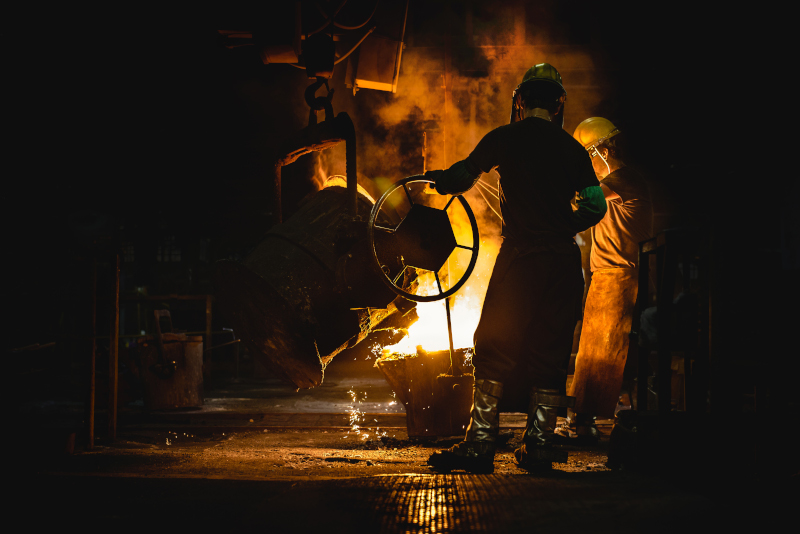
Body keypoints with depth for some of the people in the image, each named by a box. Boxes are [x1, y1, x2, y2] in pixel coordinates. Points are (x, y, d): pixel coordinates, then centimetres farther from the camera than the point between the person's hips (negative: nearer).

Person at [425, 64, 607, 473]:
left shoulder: (504, 139, 2)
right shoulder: (572, 148, 8)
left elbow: (461, 179, 7)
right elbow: (595, 206, 3)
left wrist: (438, 179, 28)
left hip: (520, 256, -3)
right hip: (564, 261, 3)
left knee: (495, 347, 2)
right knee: (550, 351, 8)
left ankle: (480, 443, -3)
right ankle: (538, 446, 7)